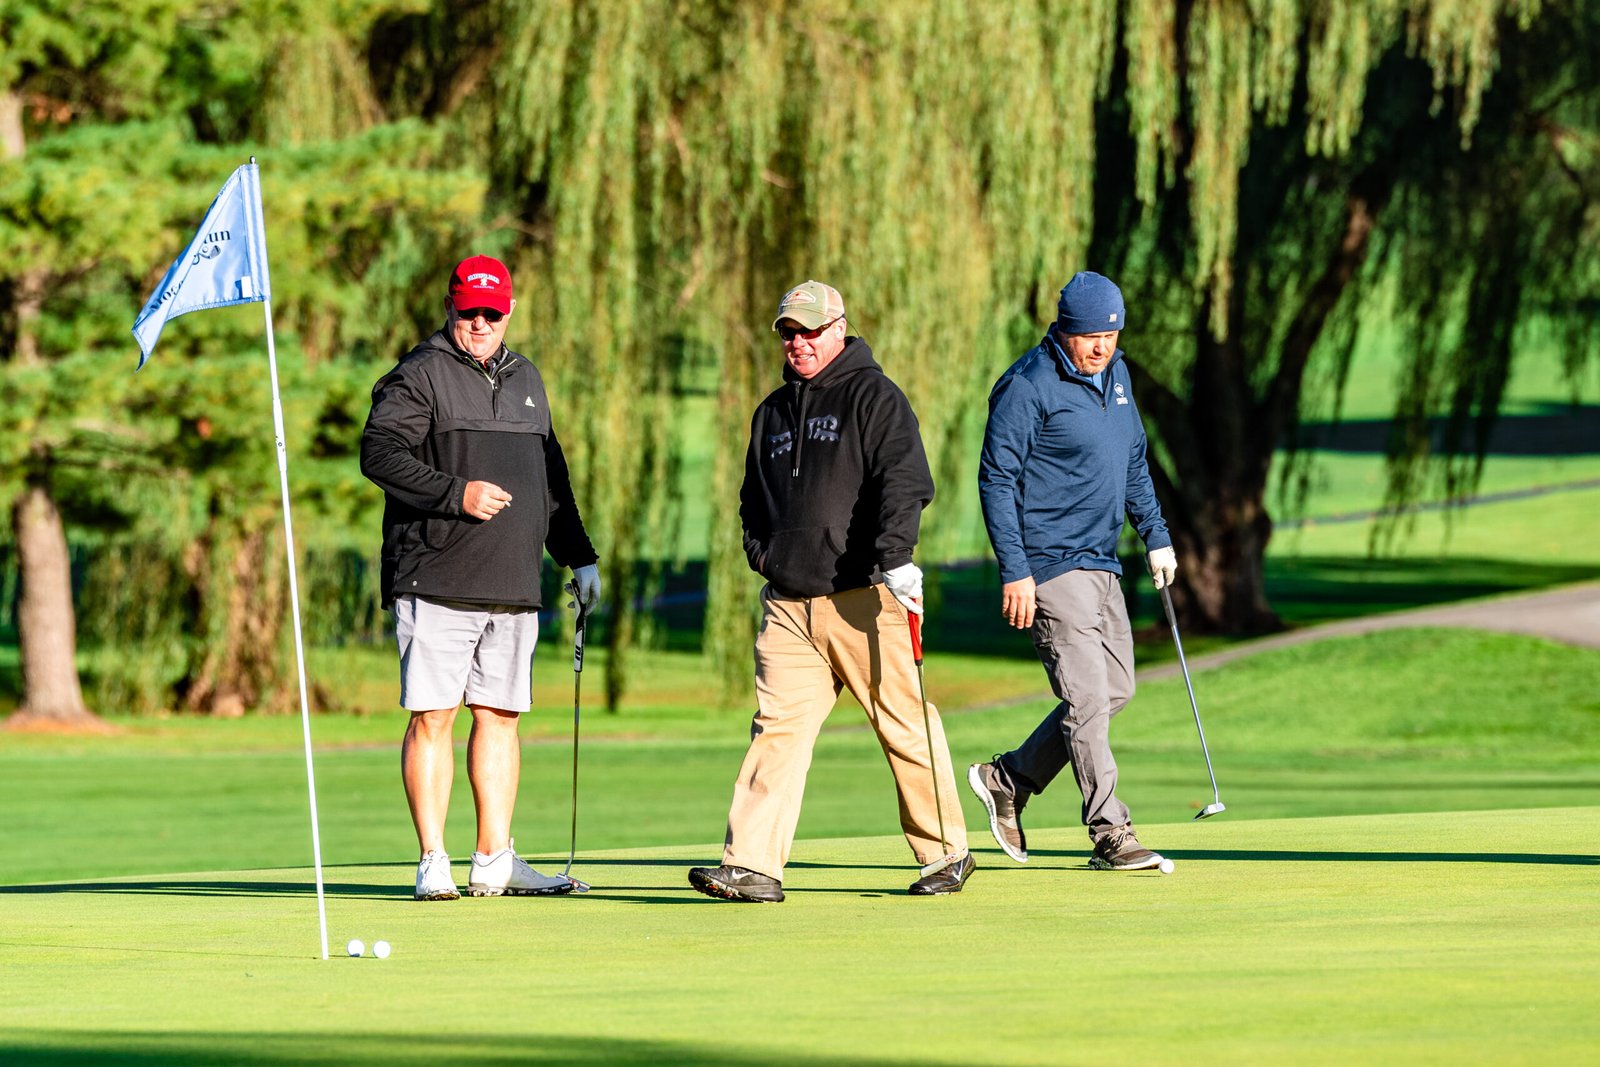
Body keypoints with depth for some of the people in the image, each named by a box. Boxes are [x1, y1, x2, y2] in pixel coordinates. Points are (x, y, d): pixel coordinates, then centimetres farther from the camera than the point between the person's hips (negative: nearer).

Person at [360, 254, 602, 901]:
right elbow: (380, 452, -14)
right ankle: (433, 864, -5)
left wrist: (578, 556, 22)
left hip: (513, 583, 6)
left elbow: (550, 477, 27)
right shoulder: (421, 375, -2)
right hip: (436, 583, -6)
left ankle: (495, 862, 11)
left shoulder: (525, 380, 20)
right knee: (433, 716, -6)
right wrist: (456, 493, -20)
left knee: (500, 715, 7)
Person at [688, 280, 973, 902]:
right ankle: (752, 866, -11)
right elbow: (753, 497, 32)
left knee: (905, 727, 0)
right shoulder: (773, 411, 19)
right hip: (788, 603, 5)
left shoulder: (874, 397, -1)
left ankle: (946, 852, 13)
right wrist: (760, 548, 12)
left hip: (862, 598, -5)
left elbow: (905, 482, -14)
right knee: (777, 727, -5)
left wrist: (895, 557, -27)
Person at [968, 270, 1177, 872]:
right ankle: (1110, 836, -7)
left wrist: (1156, 536, 17)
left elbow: (1133, 462, 24)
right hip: (1050, 567, -9)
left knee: (1114, 688, 11)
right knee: (1088, 699, -10)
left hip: (1101, 564, 9)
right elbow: (997, 479, -14)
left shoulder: (1115, 375, 12)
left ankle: (1009, 780, 22)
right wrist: (1014, 572, -19)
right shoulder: (1027, 387, -13)